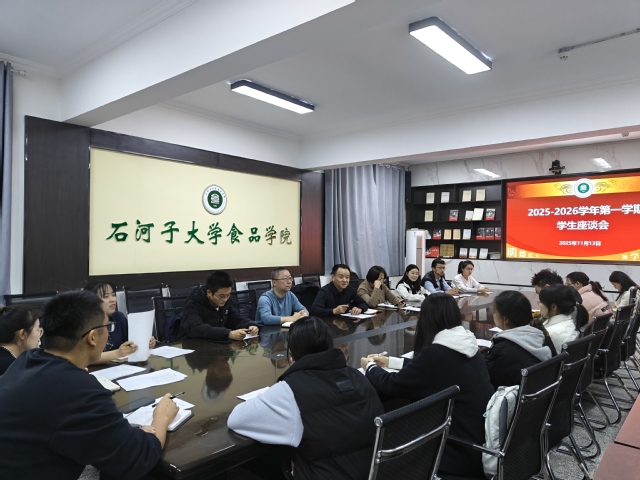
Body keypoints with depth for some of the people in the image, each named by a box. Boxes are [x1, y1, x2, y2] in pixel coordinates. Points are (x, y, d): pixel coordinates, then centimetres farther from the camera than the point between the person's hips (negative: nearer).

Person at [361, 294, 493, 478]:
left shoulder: (435, 352, -24)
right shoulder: (469, 347, 1)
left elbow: (392, 385, -13)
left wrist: (370, 367, 7)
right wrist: (390, 361, 25)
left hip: (462, 453, -7)